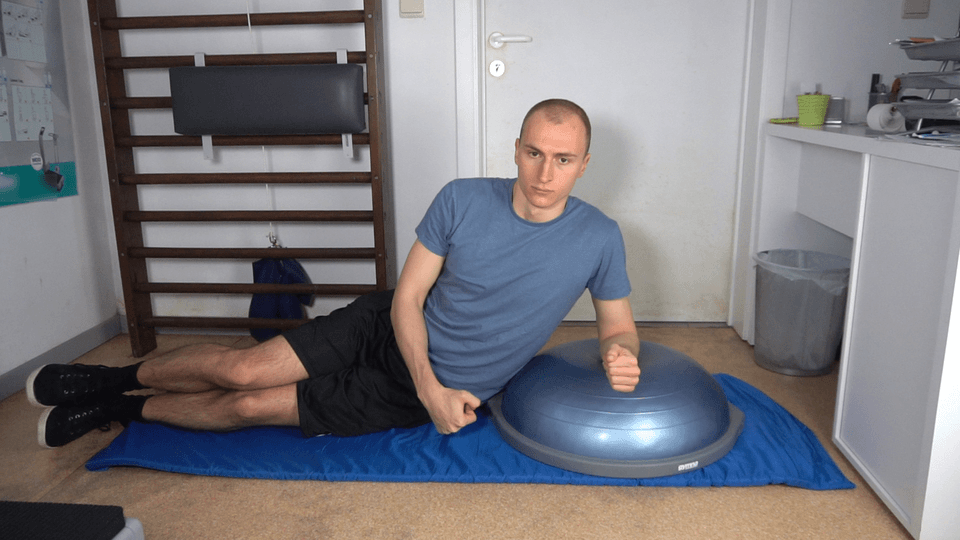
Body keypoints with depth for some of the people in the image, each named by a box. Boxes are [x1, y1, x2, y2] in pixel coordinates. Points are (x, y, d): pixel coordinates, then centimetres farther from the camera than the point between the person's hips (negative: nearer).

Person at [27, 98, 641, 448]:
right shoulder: (463, 200, -14)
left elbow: (620, 327, 0)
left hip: (437, 393, 0)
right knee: (242, 370, -11)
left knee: (251, 406, -5)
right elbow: (407, 298, -9)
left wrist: (623, 357, -24)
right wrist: (430, 386, -22)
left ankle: (125, 410, 22)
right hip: (387, 331, 1)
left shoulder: (599, 238, -13)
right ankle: (118, 380, 22)